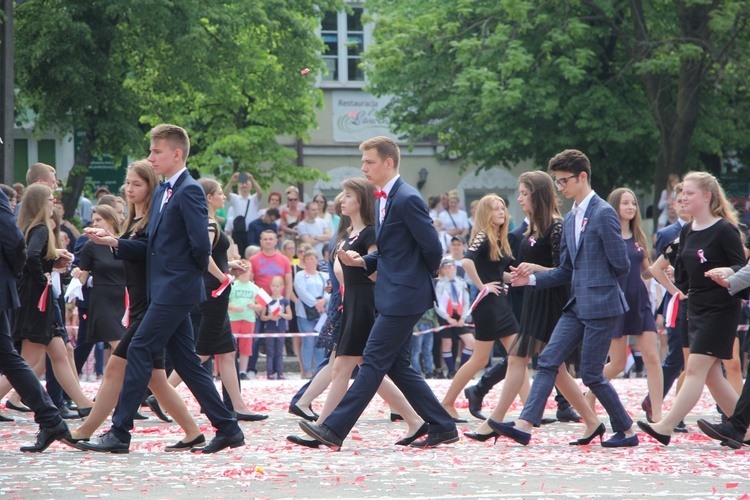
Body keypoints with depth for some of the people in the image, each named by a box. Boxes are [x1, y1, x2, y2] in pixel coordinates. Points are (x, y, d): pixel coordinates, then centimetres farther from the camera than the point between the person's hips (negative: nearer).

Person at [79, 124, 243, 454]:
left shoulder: (189, 192, -13)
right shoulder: (162, 193, 17)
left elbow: (200, 244, -20)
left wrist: (196, 272, -3)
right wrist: (115, 243, 5)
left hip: (176, 290, -10)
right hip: (165, 290, 10)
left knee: (140, 351, -11)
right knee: (185, 361, 9)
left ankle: (119, 433, -11)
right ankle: (227, 429, 13)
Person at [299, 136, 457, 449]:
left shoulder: (408, 199, -15)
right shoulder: (383, 200, 16)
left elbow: (432, 248, -15)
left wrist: (422, 278, 3)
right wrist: (362, 262, 5)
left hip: (404, 295, -10)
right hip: (393, 296, 10)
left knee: (374, 361, -9)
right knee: (397, 366, 10)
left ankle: (334, 429, -11)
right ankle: (441, 427, 15)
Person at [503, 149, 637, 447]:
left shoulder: (603, 214, -12)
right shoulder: (570, 220, 16)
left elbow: (621, 265, -14)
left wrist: (598, 280, 4)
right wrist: (531, 279, 5)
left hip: (600, 305, -9)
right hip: (577, 306, 9)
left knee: (591, 374, -4)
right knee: (548, 361, -1)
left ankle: (626, 431, 10)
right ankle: (525, 425, -7)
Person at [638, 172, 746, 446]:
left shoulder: (724, 230, -11)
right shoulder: (687, 231, 11)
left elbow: (742, 267, -12)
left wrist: (727, 272, -31)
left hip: (721, 310, -8)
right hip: (696, 309, 8)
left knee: (696, 368, -11)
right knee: (711, 375, 7)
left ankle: (666, 427, -17)